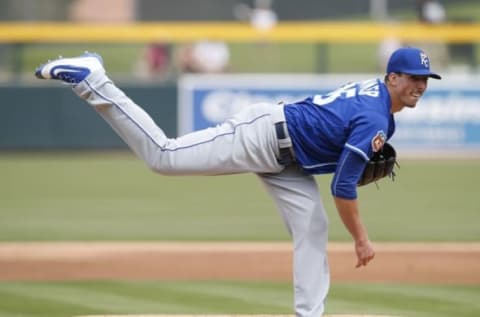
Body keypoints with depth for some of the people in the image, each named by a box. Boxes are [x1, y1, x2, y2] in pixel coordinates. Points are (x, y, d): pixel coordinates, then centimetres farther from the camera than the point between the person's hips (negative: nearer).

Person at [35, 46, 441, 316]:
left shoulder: (374, 93, 7)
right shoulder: (373, 122, -24)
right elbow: (343, 187, -25)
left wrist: (370, 157, 13)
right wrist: (361, 239, -16)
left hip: (284, 160, 10)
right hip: (261, 136, -10)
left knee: (314, 230, 4)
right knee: (164, 155, -10)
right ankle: (90, 79, -6)